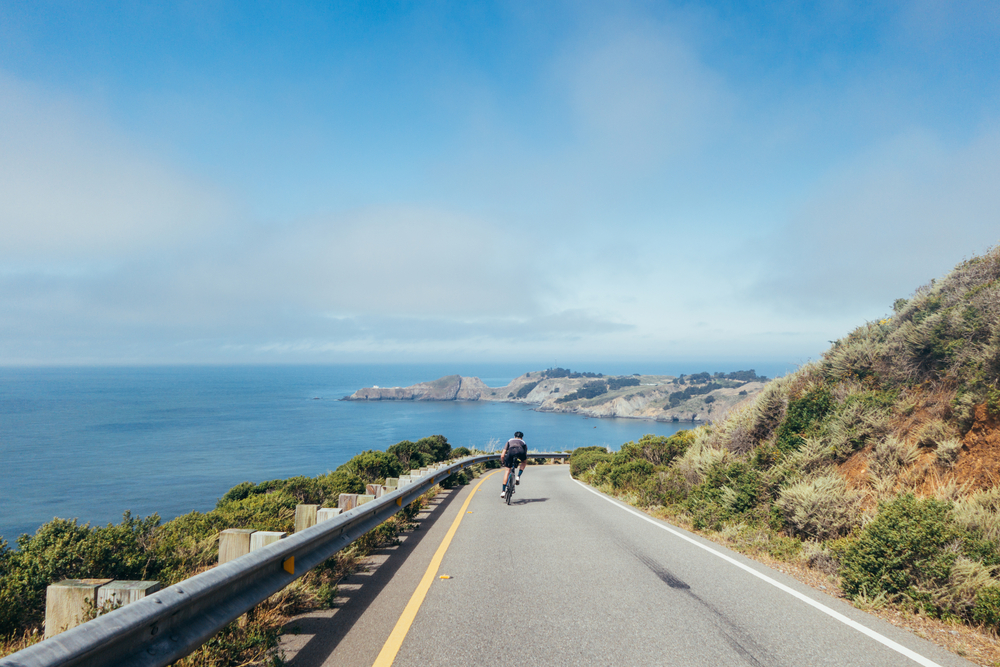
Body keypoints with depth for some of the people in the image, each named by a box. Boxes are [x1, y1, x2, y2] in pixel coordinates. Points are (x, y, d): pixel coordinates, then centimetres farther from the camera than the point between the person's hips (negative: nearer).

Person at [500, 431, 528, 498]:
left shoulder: (509, 441, 39)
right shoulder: (523, 442, 40)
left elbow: (502, 455, 32)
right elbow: (525, 455, 46)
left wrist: (502, 462, 49)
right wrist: (525, 463, 65)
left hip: (511, 451, 0)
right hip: (520, 451, 0)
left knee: (507, 471, 11)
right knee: (524, 462, 34)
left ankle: (503, 491, 6)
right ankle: (518, 477, 17)